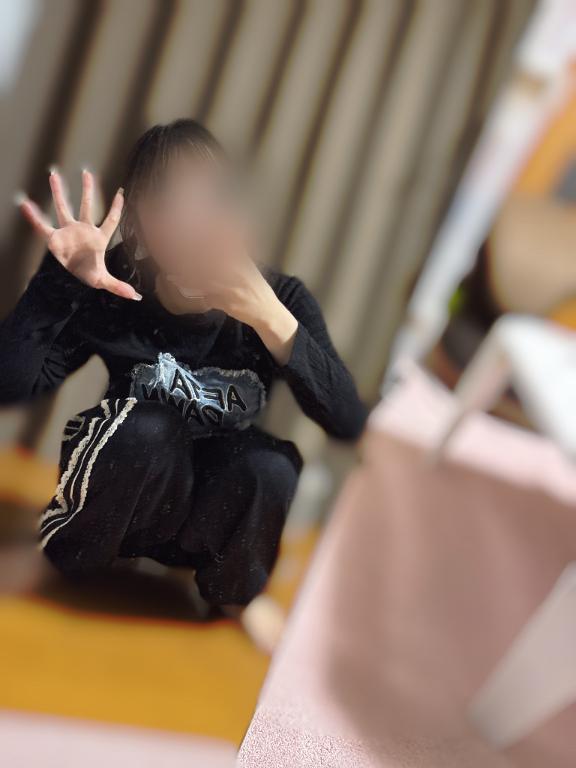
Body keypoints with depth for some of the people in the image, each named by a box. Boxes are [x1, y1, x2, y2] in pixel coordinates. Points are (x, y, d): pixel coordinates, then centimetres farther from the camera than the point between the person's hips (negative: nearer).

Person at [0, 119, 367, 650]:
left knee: (271, 467, -32)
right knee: (148, 428, -33)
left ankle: (231, 608, -1)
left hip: (221, 513, 1)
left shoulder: (280, 297, -16)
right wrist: (61, 279, -38)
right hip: (124, 501, 0)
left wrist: (269, 318, -41)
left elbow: (350, 424, -29)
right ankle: (63, 575, -5)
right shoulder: (115, 292, -16)